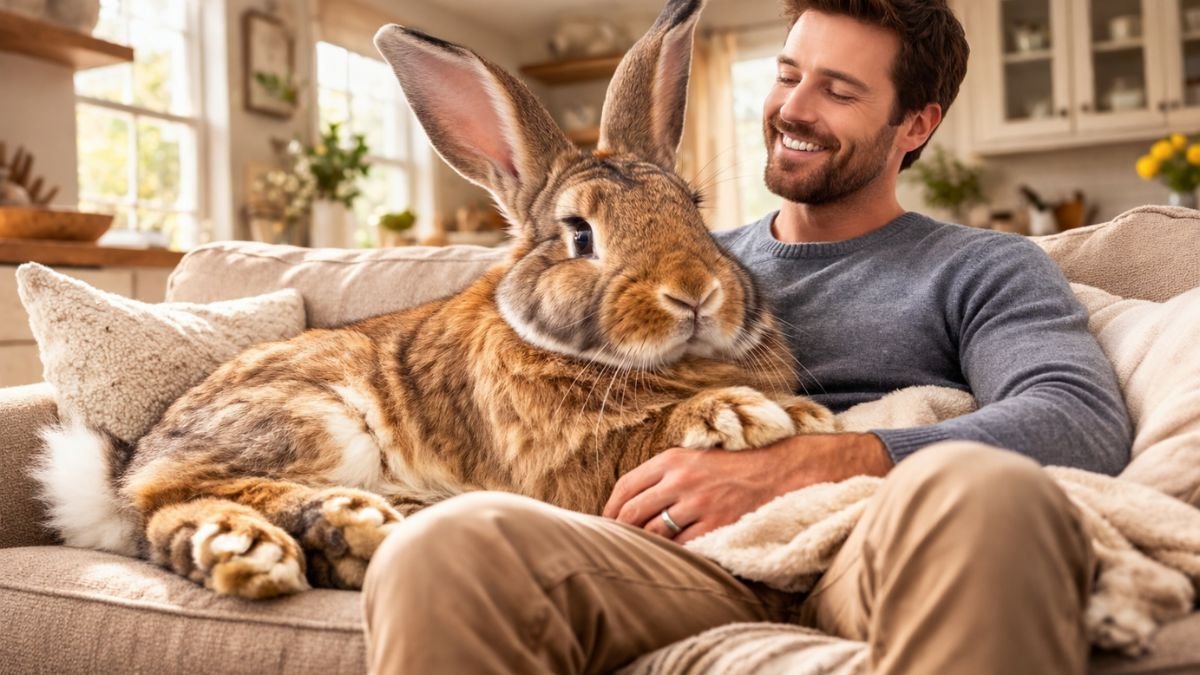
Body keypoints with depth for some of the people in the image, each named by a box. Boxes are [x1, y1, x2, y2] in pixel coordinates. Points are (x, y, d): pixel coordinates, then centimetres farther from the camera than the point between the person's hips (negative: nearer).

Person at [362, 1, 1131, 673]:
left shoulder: (982, 271, 15)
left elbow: (1086, 421, -4)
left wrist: (793, 466, -15)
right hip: (693, 563, 2)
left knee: (981, 490, -38)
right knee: (445, 549, -29)